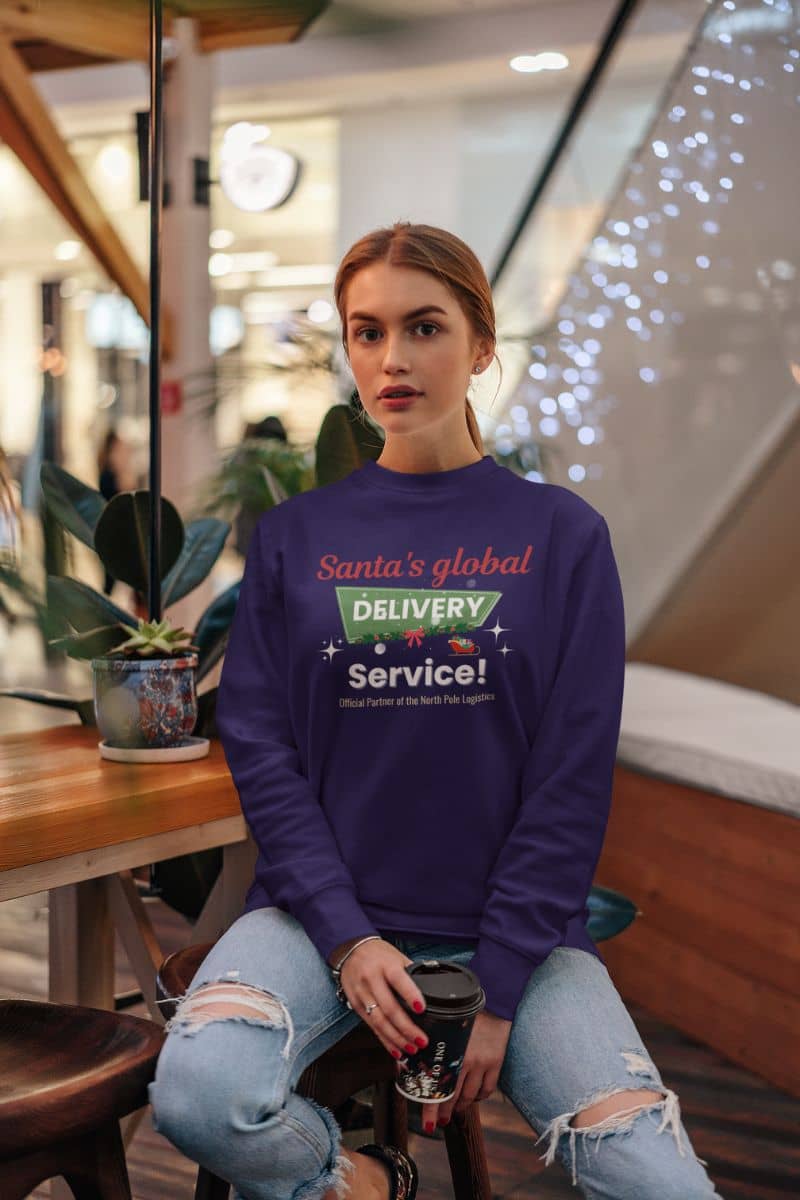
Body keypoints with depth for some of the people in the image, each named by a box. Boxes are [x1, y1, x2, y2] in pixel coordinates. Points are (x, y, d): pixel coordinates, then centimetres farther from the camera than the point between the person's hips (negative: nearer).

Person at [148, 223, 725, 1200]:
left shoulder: (561, 533, 1)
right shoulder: (294, 535, 5)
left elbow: (573, 778, -3)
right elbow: (258, 744, 0)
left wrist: (499, 992, -9)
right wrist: (346, 936, -12)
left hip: (514, 925, 0)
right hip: (326, 908, 0)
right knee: (199, 1093, -29)